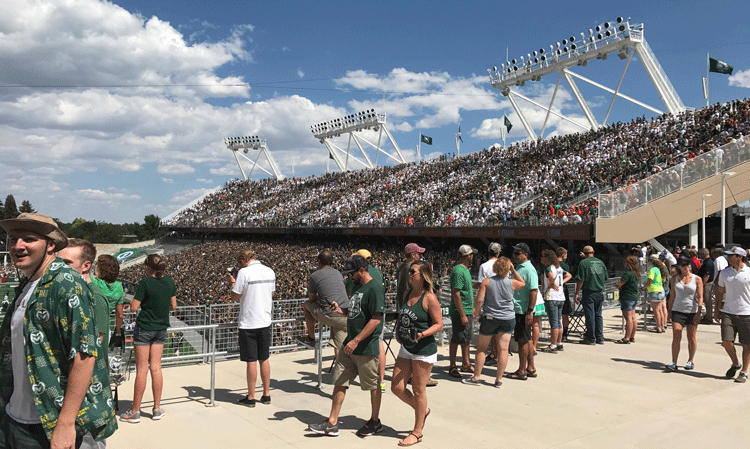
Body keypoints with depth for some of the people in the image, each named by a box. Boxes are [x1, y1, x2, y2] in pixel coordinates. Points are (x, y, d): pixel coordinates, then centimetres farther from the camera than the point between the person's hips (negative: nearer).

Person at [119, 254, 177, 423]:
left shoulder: (145, 282, -14)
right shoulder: (169, 282, 2)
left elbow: (133, 307, -14)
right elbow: (173, 306, 8)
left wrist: (132, 301, 6)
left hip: (144, 328, -5)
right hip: (161, 328, 5)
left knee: (142, 369, 0)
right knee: (156, 367, 10)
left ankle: (135, 411, 9)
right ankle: (157, 409, 14)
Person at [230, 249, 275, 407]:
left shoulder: (244, 272, -14)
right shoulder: (270, 272, 4)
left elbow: (235, 297, -9)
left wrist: (233, 283, 7)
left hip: (248, 323, -5)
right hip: (265, 321, 5)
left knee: (251, 360, 2)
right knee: (264, 359, 14)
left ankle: (251, 397, 11)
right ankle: (266, 394, 21)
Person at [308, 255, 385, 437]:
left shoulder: (375, 289, -16)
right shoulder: (356, 287, 13)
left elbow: (376, 319, -21)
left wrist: (356, 341, -23)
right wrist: (340, 310, 3)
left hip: (367, 348, -9)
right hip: (349, 346, 9)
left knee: (373, 386, 8)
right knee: (339, 382, 8)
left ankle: (375, 421, 24)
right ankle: (332, 423, 14)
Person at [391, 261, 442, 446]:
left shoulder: (429, 298, -15)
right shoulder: (407, 293, 7)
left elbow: (439, 324, -15)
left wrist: (422, 334, -29)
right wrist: (398, 332, 8)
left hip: (424, 350, -8)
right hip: (406, 349, 8)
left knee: (418, 391, 3)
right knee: (396, 387, 8)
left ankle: (417, 432, 18)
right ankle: (422, 410, 33)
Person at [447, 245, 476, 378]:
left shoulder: (465, 269, 13)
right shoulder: (458, 271, -19)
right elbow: (455, 294, -23)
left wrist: (471, 308, 22)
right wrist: (462, 315, -23)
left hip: (468, 311, 10)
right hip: (459, 312, -10)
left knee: (466, 338, 17)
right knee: (456, 340, -1)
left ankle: (466, 364, 29)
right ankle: (452, 367, 9)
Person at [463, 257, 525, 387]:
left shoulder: (486, 282, -8)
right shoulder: (512, 283, -3)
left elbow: (479, 300, -11)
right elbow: (523, 283, 20)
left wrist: (477, 314, 3)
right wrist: (514, 271, 15)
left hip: (489, 318, -1)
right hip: (508, 319, 1)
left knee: (481, 348, 8)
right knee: (503, 349, 4)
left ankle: (476, 377, 12)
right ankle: (499, 379, 6)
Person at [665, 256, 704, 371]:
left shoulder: (697, 279, 1)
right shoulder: (674, 278, 8)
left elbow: (700, 297, -3)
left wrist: (699, 312, -11)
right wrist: (670, 311, 10)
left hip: (692, 311, -1)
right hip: (677, 310, 1)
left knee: (691, 338, 6)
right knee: (676, 337, -7)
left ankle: (691, 361, 21)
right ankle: (674, 363, -6)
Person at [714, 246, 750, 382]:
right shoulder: (724, 273, 8)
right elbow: (720, 291, 17)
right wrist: (717, 308, 13)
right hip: (728, 313, 3)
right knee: (726, 341, -5)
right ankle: (735, 364, 22)